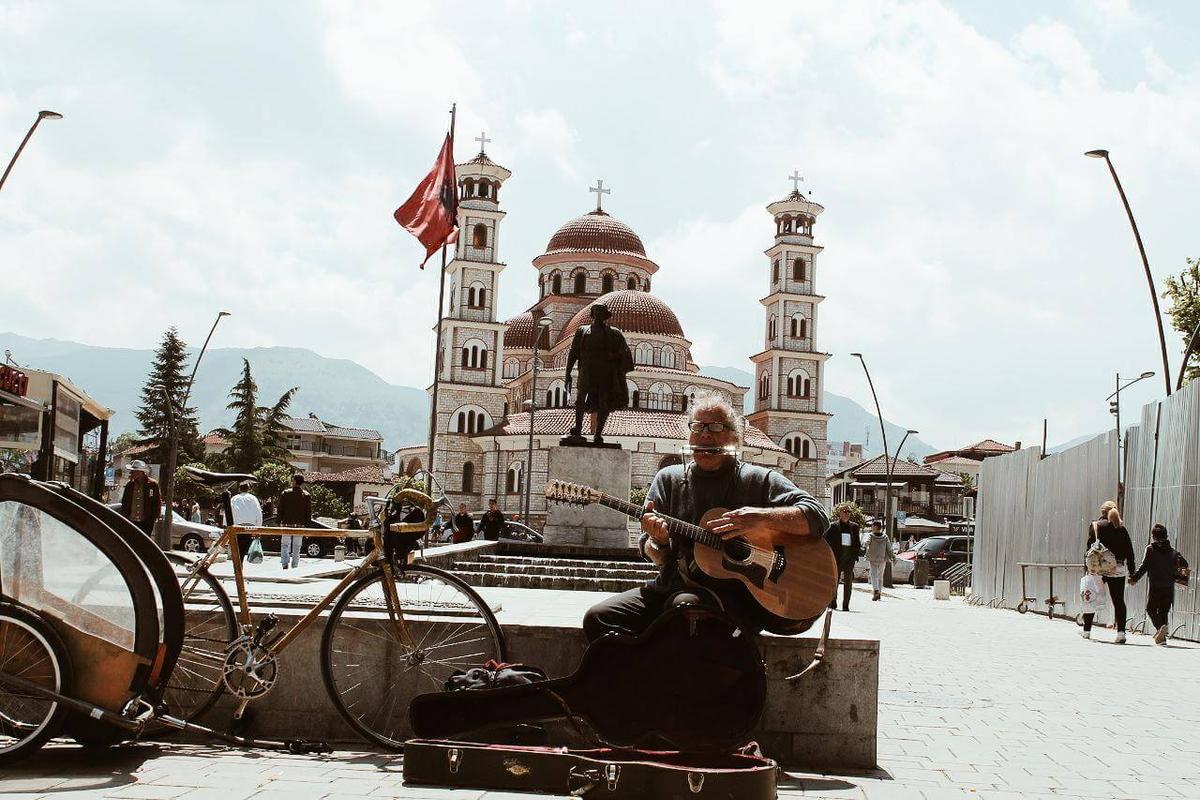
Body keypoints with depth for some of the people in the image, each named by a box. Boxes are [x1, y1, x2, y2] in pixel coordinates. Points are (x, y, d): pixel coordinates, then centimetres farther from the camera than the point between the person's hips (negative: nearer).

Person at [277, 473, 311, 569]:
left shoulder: (285, 493, -2)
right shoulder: (307, 496, 1)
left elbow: (280, 509, 0)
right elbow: (308, 513, 2)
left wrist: (279, 522, 6)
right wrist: (308, 526, 7)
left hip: (287, 523, -1)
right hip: (300, 525, 1)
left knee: (284, 545, 9)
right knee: (297, 547, 7)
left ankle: (284, 563, -9)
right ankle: (294, 567, 7)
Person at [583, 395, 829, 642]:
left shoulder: (758, 480, 6)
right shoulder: (668, 478, 15)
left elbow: (817, 518, -4)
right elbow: (657, 557, 14)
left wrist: (761, 516, -19)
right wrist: (659, 542, -12)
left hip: (734, 592, -3)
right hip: (672, 586, 4)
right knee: (598, 617, -19)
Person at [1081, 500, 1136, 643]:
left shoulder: (1096, 526, 0)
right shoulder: (1122, 529, 8)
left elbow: (1090, 547, -6)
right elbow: (1129, 552, 7)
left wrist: (1087, 566, -5)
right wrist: (1131, 573, 11)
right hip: (1118, 570, 2)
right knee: (1119, 601, 1)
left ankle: (1086, 631, 19)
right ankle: (1121, 632, -10)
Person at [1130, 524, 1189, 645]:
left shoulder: (1150, 548, -2)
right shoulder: (1173, 550, 9)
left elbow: (1144, 566, -8)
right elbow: (1184, 564, 2)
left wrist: (1134, 578, -3)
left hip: (1155, 586, -4)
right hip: (1169, 587, 4)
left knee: (1151, 609, 6)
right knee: (1164, 611, 13)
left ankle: (1160, 626, -22)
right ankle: (1162, 638, 11)